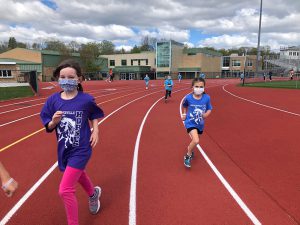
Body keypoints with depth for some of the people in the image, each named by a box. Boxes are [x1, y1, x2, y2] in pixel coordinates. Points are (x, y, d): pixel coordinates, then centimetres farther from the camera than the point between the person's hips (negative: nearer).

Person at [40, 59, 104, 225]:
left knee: (65, 190, -9)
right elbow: (48, 128, -1)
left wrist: (95, 131, -9)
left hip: (81, 150, -5)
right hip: (63, 149, 5)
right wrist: (54, 122, -22)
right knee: (77, 173, 30)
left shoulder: (86, 99, -15)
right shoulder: (53, 100, -8)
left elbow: (93, 116, 5)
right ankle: (93, 193, 63)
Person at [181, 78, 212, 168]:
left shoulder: (207, 98, -15)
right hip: (190, 122, -4)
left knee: (194, 140, 23)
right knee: (196, 141, -22)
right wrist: (184, 114, 3)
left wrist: (206, 114, -20)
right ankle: (188, 156, 3)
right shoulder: (188, 97, -17)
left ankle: (189, 148, 57)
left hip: (200, 123, 4)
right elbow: (184, 105, 7)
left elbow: (209, 109, -1)